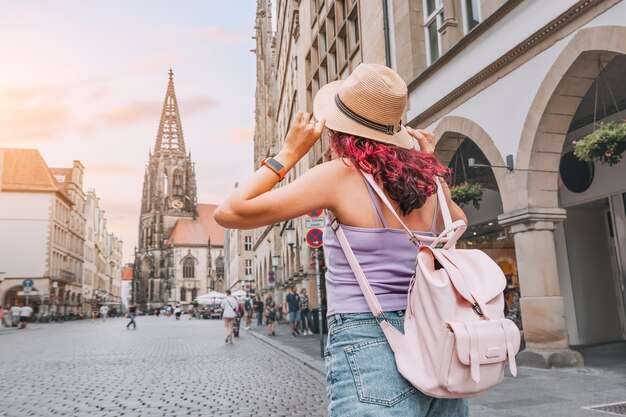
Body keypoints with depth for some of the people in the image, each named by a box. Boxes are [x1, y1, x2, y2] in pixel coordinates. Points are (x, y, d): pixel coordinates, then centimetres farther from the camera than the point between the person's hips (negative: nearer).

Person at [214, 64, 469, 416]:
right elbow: (459, 225, 31)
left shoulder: (341, 174, -9)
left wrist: (289, 153, -1)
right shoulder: (430, 181, 6)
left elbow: (230, 213, -8)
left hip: (368, 349, -6)